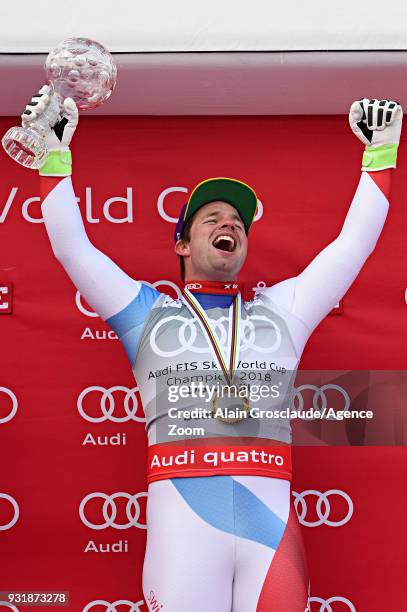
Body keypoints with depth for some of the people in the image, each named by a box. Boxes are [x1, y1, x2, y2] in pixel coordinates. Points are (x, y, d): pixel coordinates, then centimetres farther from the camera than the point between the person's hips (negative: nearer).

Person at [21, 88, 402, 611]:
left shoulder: (282, 309, 21)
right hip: (182, 522, -1)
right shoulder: (147, 312, 16)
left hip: (272, 523, 2)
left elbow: (355, 242, 22)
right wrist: (55, 152, 9)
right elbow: (70, 245, 12)